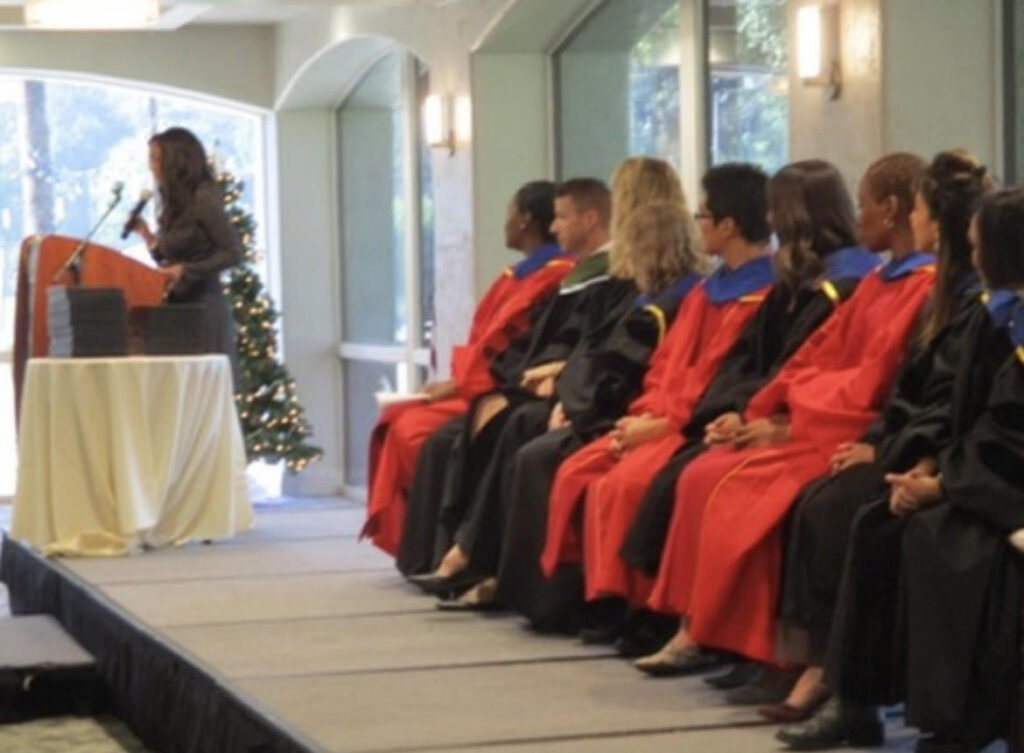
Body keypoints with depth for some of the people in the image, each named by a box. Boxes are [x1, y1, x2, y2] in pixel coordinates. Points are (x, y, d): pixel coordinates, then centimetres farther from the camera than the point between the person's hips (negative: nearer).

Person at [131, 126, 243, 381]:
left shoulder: (203, 199, -10)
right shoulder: (175, 203, 15)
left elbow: (233, 252, -13)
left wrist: (186, 271, -17)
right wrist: (148, 236, 6)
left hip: (203, 309, -8)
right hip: (178, 307, 8)